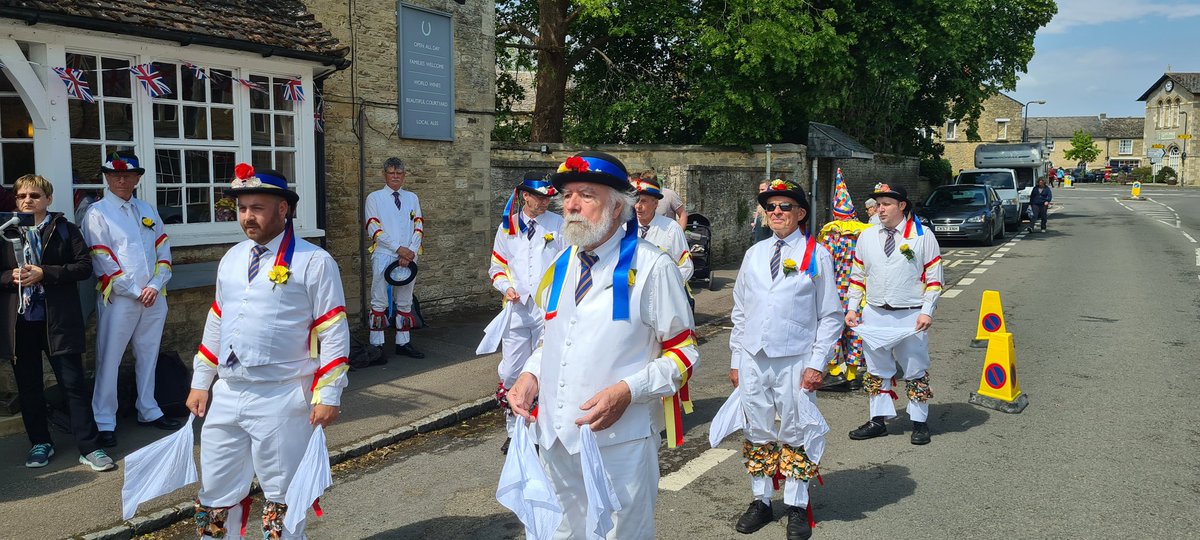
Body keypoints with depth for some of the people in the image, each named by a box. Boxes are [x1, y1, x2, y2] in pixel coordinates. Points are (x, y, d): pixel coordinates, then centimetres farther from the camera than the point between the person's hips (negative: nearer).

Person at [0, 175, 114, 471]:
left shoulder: (66, 230, 2)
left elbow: (84, 265, -6)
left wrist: (44, 274, -16)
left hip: (59, 321, -3)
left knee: (74, 383, -2)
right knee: (28, 387, 11)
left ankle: (89, 448, 3)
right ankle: (40, 443, 26)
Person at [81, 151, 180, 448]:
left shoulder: (147, 210, 13)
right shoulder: (97, 213, -3)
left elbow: (163, 250, 10)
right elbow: (102, 261, -9)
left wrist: (155, 285, -5)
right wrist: (136, 291, -12)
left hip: (154, 298, 5)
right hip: (118, 299, -5)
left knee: (148, 356, 14)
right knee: (109, 360, -2)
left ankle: (148, 411, 25)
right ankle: (104, 422, 6)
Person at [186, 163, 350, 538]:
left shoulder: (314, 262, -9)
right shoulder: (231, 259, 12)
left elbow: (333, 333, -10)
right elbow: (216, 324, 18)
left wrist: (327, 396, -13)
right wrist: (200, 384, 16)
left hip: (282, 399, -6)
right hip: (226, 395, 6)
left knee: (281, 496, 8)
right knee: (215, 493, 15)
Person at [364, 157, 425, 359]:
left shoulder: (412, 198, 13)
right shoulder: (375, 198, 2)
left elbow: (419, 228, 6)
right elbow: (374, 229, -6)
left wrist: (411, 253, -9)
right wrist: (399, 249, -13)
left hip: (408, 257, 4)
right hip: (384, 255, -4)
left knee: (405, 302, 10)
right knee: (380, 302, -4)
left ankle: (403, 342, 18)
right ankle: (376, 345, 1)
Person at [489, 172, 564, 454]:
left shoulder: (558, 224, 3)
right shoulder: (507, 227, 9)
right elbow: (497, 265, 15)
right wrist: (506, 287, -4)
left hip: (549, 308, -2)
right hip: (516, 307, 2)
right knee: (510, 372, 1)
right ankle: (514, 430, 16)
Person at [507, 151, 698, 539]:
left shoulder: (651, 267, -9)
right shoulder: (561, 266, 10)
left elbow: (684, 351, -7)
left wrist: (627, 390, -20)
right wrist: (531, 374, 2)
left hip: (620, 443, -6)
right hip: (556, 438, 6)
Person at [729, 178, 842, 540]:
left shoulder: (817, 255, -2)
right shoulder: (754, 254, 10)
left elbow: (830, 316, -1)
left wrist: (817, 364, -7)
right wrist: (735, 359, 11)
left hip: (795, 361, -4)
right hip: (753, 358, 4)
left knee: (795, 435, 6)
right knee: (757, 433, 11)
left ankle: (797, 507, 21)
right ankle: (761, 501, 26)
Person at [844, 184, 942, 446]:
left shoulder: (923, 236, -3)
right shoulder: (866, 237, 8)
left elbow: (934, 278, -3)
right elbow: (858, 276, 13)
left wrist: (927, 311, -10)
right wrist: (852, 307, 6)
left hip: (911, 317, -4)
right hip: (874, 315, 4)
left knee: (916, 370, 6)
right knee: (877, 369, 11)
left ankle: (919, 422, 18)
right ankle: (878, 420, 21)